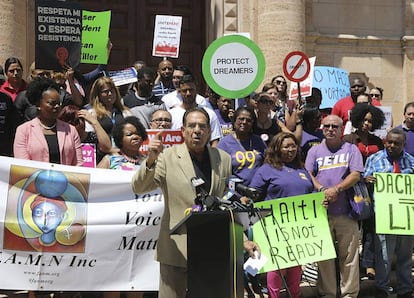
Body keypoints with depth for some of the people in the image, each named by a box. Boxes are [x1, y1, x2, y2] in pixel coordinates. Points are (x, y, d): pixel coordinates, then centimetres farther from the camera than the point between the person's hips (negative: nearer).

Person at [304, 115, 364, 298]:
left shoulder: (351, 149, 8)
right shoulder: (314, 151, 13)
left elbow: (356, 175, -3)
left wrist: (336, 189, -16)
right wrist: (322, 190, -14)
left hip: (346, 211, -1)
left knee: (349, 254, 0)